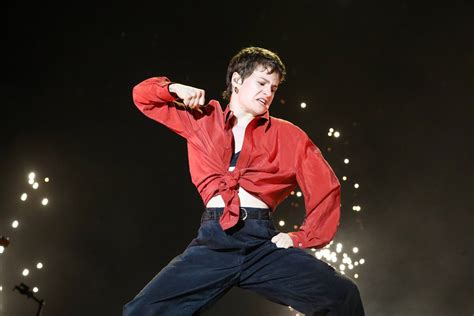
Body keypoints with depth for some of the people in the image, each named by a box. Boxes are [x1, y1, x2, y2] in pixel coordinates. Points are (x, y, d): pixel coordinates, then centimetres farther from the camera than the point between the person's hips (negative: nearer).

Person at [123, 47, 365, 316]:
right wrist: (175, 88, 6)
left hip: (263, 244, 0)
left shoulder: (288, 135, 13)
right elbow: (143, 96, 25)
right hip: (212, 242, 1)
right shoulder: (202, 119, 17)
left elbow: (325, 187, 11)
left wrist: (303, 238, 1)